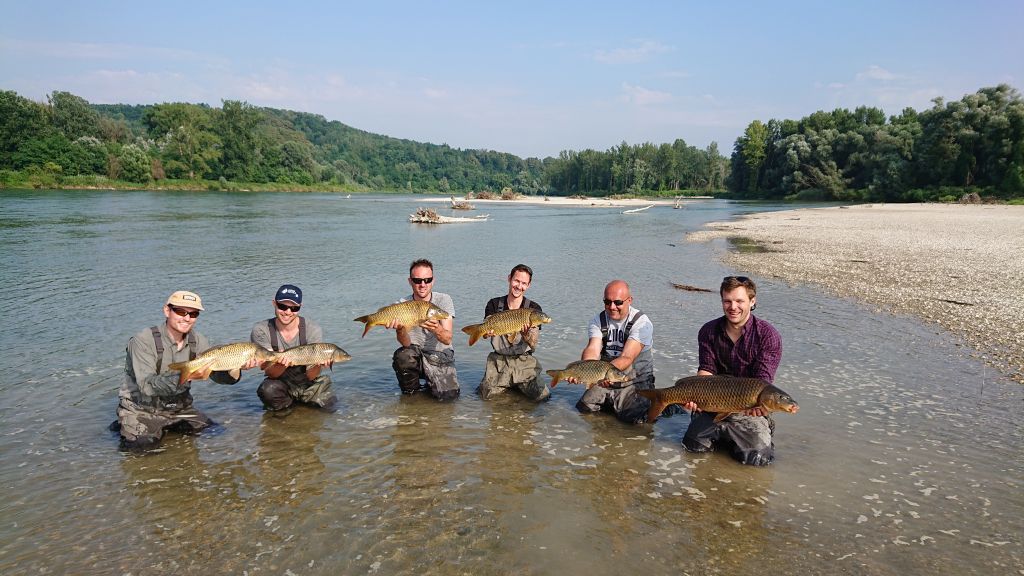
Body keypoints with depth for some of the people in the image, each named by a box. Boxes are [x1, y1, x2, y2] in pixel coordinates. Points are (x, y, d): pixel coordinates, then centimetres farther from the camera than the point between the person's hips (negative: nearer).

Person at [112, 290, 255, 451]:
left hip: (179, 408, 5)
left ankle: (163, 427, 17)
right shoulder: (143, 341, -19)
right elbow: (147, 386, -29)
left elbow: (218, 374, -6)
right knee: (141, 446, -26)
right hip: (140, 409, -5)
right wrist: (186, 376, -44)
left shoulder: (197, 341, -2)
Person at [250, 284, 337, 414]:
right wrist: (281, 364, -42)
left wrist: (318, 364, -38)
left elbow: (310, 376, -15)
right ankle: (284, 406, 2)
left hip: (307, 384, 3)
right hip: (281, 384, -2)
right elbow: (270, 373, -19)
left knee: (329, 406, -16)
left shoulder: (313, 329, -15)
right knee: (268, 390, -32)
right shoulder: (261, 331, -14)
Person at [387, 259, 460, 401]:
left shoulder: (444, 300, -8)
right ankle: (410, 392, -3)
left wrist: (436, 329, -43)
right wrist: (400, 329, -39)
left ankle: (431, 383, 17)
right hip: (415, 355, 0)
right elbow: (406, 344, -17)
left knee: (448, 395, -20)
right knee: (402, 356, -33)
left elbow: (447, 339, -20)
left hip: (441, 355, 0)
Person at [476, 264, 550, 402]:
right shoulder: (494, 304, 1)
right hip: (498, 360, 1)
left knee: (542, 396, -14)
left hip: (524, 361, -1)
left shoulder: (533, 309, -3)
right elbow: (485, 334, -8)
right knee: (486, 395, -12)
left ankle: (517, 386, 18)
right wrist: (487, 331, -33)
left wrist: (526, 333, -34)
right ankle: (507, 386, 22)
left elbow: (533, 345, -11)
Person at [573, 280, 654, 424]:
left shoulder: (642, 322, -17)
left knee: (634, 417, -21)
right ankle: (612, 404, 22)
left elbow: (627, 357, -27)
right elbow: (592, 349, -18)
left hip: (635, 382, -4)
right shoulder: (598, 320, -2)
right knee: (583, 407, -5)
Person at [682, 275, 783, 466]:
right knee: (694, 445, -11)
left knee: (758, 457, -18)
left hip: (750, 409, -3)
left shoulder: (768, 335, -11)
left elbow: (763, 380, -17)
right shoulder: (708, 331, 0)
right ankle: (721, 435, 23)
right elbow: (706, 371, -7)